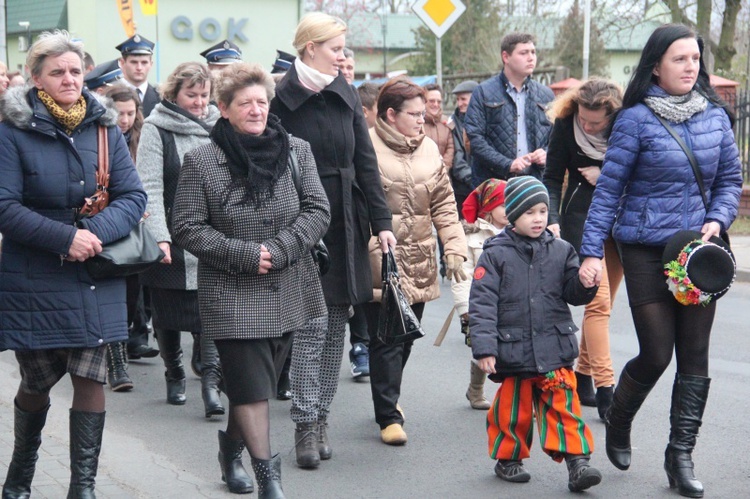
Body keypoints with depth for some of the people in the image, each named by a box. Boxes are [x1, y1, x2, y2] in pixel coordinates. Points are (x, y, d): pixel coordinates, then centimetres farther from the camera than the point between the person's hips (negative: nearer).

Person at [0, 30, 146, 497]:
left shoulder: (105, 128, 4)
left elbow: (133, 196, -1)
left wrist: (97, 232, -19)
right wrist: (65, 237, -22)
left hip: (96, 280, 2)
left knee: (91, 379, -3)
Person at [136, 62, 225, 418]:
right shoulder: (156, 129, -3)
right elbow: (150, 188, -10)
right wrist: (159, 238, -20)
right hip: (171, 238, -2)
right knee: (168, 313, 8)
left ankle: (211, 381, -10)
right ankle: (175, 376, 26)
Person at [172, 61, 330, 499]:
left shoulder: (297, 151, 2)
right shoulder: (202, 161, -5)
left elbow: (318, 211, 0)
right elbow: (189, 228, -5)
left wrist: (279, 250, -14)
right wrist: (245, 255, -15)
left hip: (289, 293, 3)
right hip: (232, 295, -3)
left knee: (259, 381, 15)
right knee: (252, 386, -6)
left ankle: (232, 446, 39)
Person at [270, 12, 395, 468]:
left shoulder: (345, 94, 9)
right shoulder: (283, 99, -6)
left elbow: (365, 161, 8)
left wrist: (381, 221, 2)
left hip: (347, 225, 5)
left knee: (337, 325, 8)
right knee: (313, 324, -8)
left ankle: (321, 417, 17)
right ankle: (306, 426, 0)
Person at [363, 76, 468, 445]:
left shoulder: (429, 149, 12)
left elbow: (444, 205, 14)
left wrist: (454, 249, 5)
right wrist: (373, 251, -13)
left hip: (419, 263, 6)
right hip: (379, 262, -6)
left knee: (406, 335, 14)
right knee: (386, 339, -5)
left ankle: (388, 398, 33)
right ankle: (389, 415, 2)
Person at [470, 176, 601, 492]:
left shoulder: (560, 251, 6)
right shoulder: (495, 255, -4)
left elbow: (572, 294, 10)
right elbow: (482, 303, -8)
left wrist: (584, 284, -14)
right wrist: (484, 347, -15)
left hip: (555, 351, 2)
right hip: (513, 352, -2)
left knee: (563, 405, 0)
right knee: (513, 409, 9)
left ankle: (577, 461, 3)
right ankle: (508, 458, 27)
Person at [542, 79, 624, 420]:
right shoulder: (566, 123, -12)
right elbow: (552, 178, -6)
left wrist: (606, 177, -16)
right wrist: (552, 221, -17)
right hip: (582, 215, -2)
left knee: (603, 302, 8)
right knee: (597, 299, -12)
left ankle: (583, 377, 20)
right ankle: (605, 389, -13)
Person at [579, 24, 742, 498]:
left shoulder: (715, 115, 4)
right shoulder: (636, 119, -8)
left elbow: (731, 179, 11)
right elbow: (609, 188, -6)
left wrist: (717, 219, -7)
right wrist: (592, 251, -10)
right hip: (646, 250, -4)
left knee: (695, 357, 4)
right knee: (656, 355, -3)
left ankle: (681, 456, 15)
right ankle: (618, 422, 27)